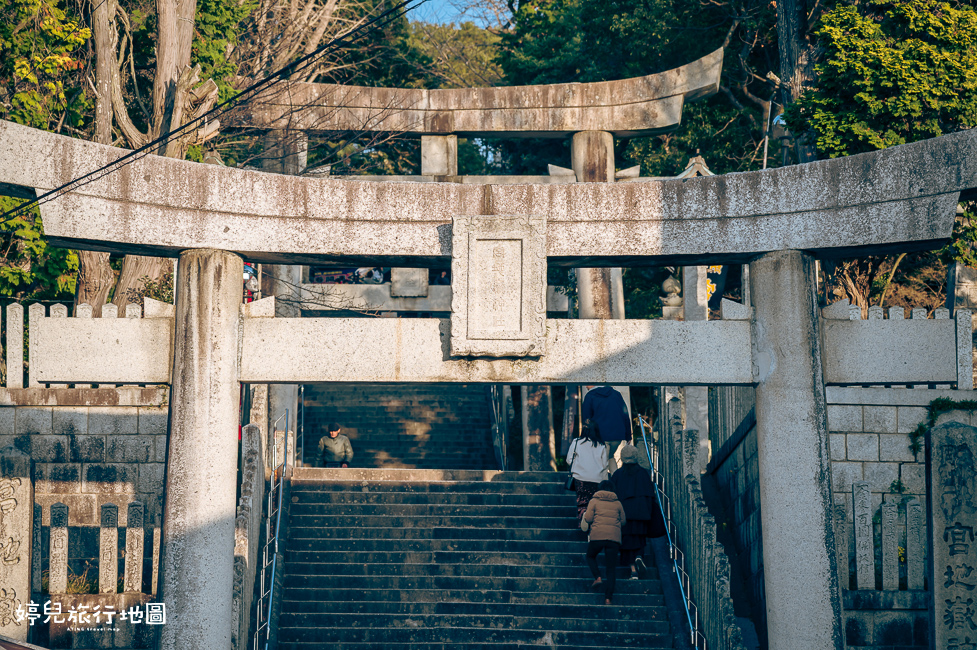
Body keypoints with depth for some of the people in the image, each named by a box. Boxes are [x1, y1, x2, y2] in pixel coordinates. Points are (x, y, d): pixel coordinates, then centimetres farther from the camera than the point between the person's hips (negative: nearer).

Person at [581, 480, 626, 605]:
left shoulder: (594, 501, 6)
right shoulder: (617, 503, 12)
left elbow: (588, 518, -1)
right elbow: (623, 521, 16)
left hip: (597, 535, -2)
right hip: (614, 537, 2)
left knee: (590, 557, 25)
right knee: (611, 568, 3)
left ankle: (597, 577, -1)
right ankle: (608, 597, -6)